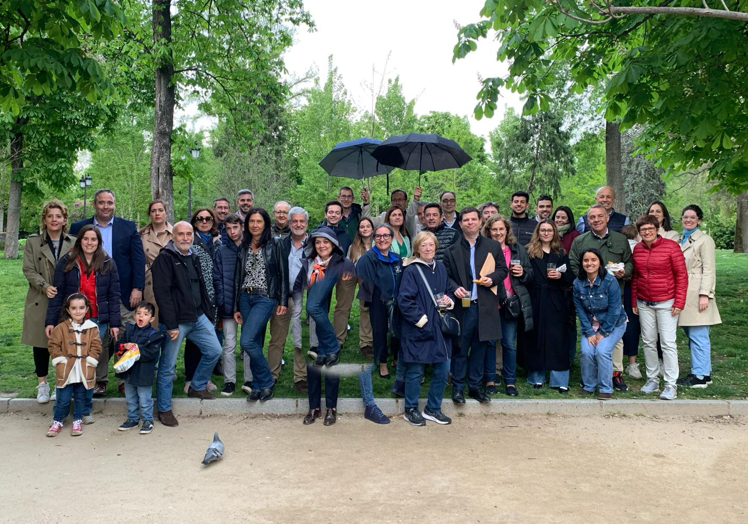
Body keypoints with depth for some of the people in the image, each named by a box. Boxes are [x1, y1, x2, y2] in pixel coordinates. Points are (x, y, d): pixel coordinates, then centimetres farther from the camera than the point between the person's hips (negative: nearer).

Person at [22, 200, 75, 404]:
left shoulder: (74, 244, 3)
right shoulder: (32, 242, 5)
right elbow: (29, 270, 0)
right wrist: (45, 287, -16)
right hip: (40, 303, 1)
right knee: (41, 343, 7)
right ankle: (42, 384, 20)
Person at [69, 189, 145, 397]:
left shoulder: (128, 227, 4)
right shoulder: (79, 228, 5)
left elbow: (138, 259, 0)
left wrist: (137, 288, -8)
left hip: (124, 294, -1)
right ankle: (99, 380, 20)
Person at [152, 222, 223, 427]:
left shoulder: (193, 258, 14)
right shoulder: (164, 259, -11)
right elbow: (162, 293, -18)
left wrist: (209, 315, 15)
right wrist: (171, 325, -21)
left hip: (198, 318, 7)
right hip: (175, 321, -7)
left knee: (214, 351, 9)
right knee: (167, 367, 1)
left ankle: (197, 386, 30)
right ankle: (164, 410, 15)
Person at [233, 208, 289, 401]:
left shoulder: (274, 245, -2)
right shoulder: (243, 247, 11)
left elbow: (283, 273, -3)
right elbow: (238, 277, 12)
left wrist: (283, 301, -7)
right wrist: (236, 307, 11)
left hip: (265, 298, -5)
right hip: (245, 298, 5)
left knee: (247, 341, -16)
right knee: (254, 344, 7)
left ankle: (266, 382, 1)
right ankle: (258, 387, 17)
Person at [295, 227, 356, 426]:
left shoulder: (344, 264, -3)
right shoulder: (307, 264, 9)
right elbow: (297, 288, 15)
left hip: (331, 325, -3)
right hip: (311, 323, 3)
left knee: (331, 365, 4)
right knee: (311, 365, 6)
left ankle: (331, 408, 17)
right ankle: (314, 407, 17)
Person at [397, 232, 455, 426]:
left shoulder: (440, 268, 9)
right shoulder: (411, 271, -10)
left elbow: (449, 291, 21)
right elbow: (404, 300, -14)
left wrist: (449, 300, -1)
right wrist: (420, 319, -16)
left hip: (439, 328, 6)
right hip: (418, 329, -6)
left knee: (442, 369, 9)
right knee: (415, 372, 4)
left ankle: (433, 409, 26)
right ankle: (411, 410, 22)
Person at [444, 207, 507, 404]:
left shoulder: (493, 246, 9)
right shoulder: (452, 250, 5)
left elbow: (503, 270, 12)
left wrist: (492, 279, -7)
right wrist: (455, 288, -14)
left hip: (485, 306, 2)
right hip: (462, 306, -2)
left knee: (480, 347, 10)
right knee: (460, 348, 3)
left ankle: (476, 386, 22)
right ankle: (457, 387, 15)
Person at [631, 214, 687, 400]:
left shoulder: (671, 246, -8)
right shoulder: (637, 249, 5)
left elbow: (681, 275, -7)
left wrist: (679, 302, -11)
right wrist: (634, 301, 12)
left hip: (666, 303, -5)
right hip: (644, 304, 5)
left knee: (668, 343, -6)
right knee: (648, 342, 10)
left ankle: (671, 385, 1)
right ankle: (652, 380, 21)